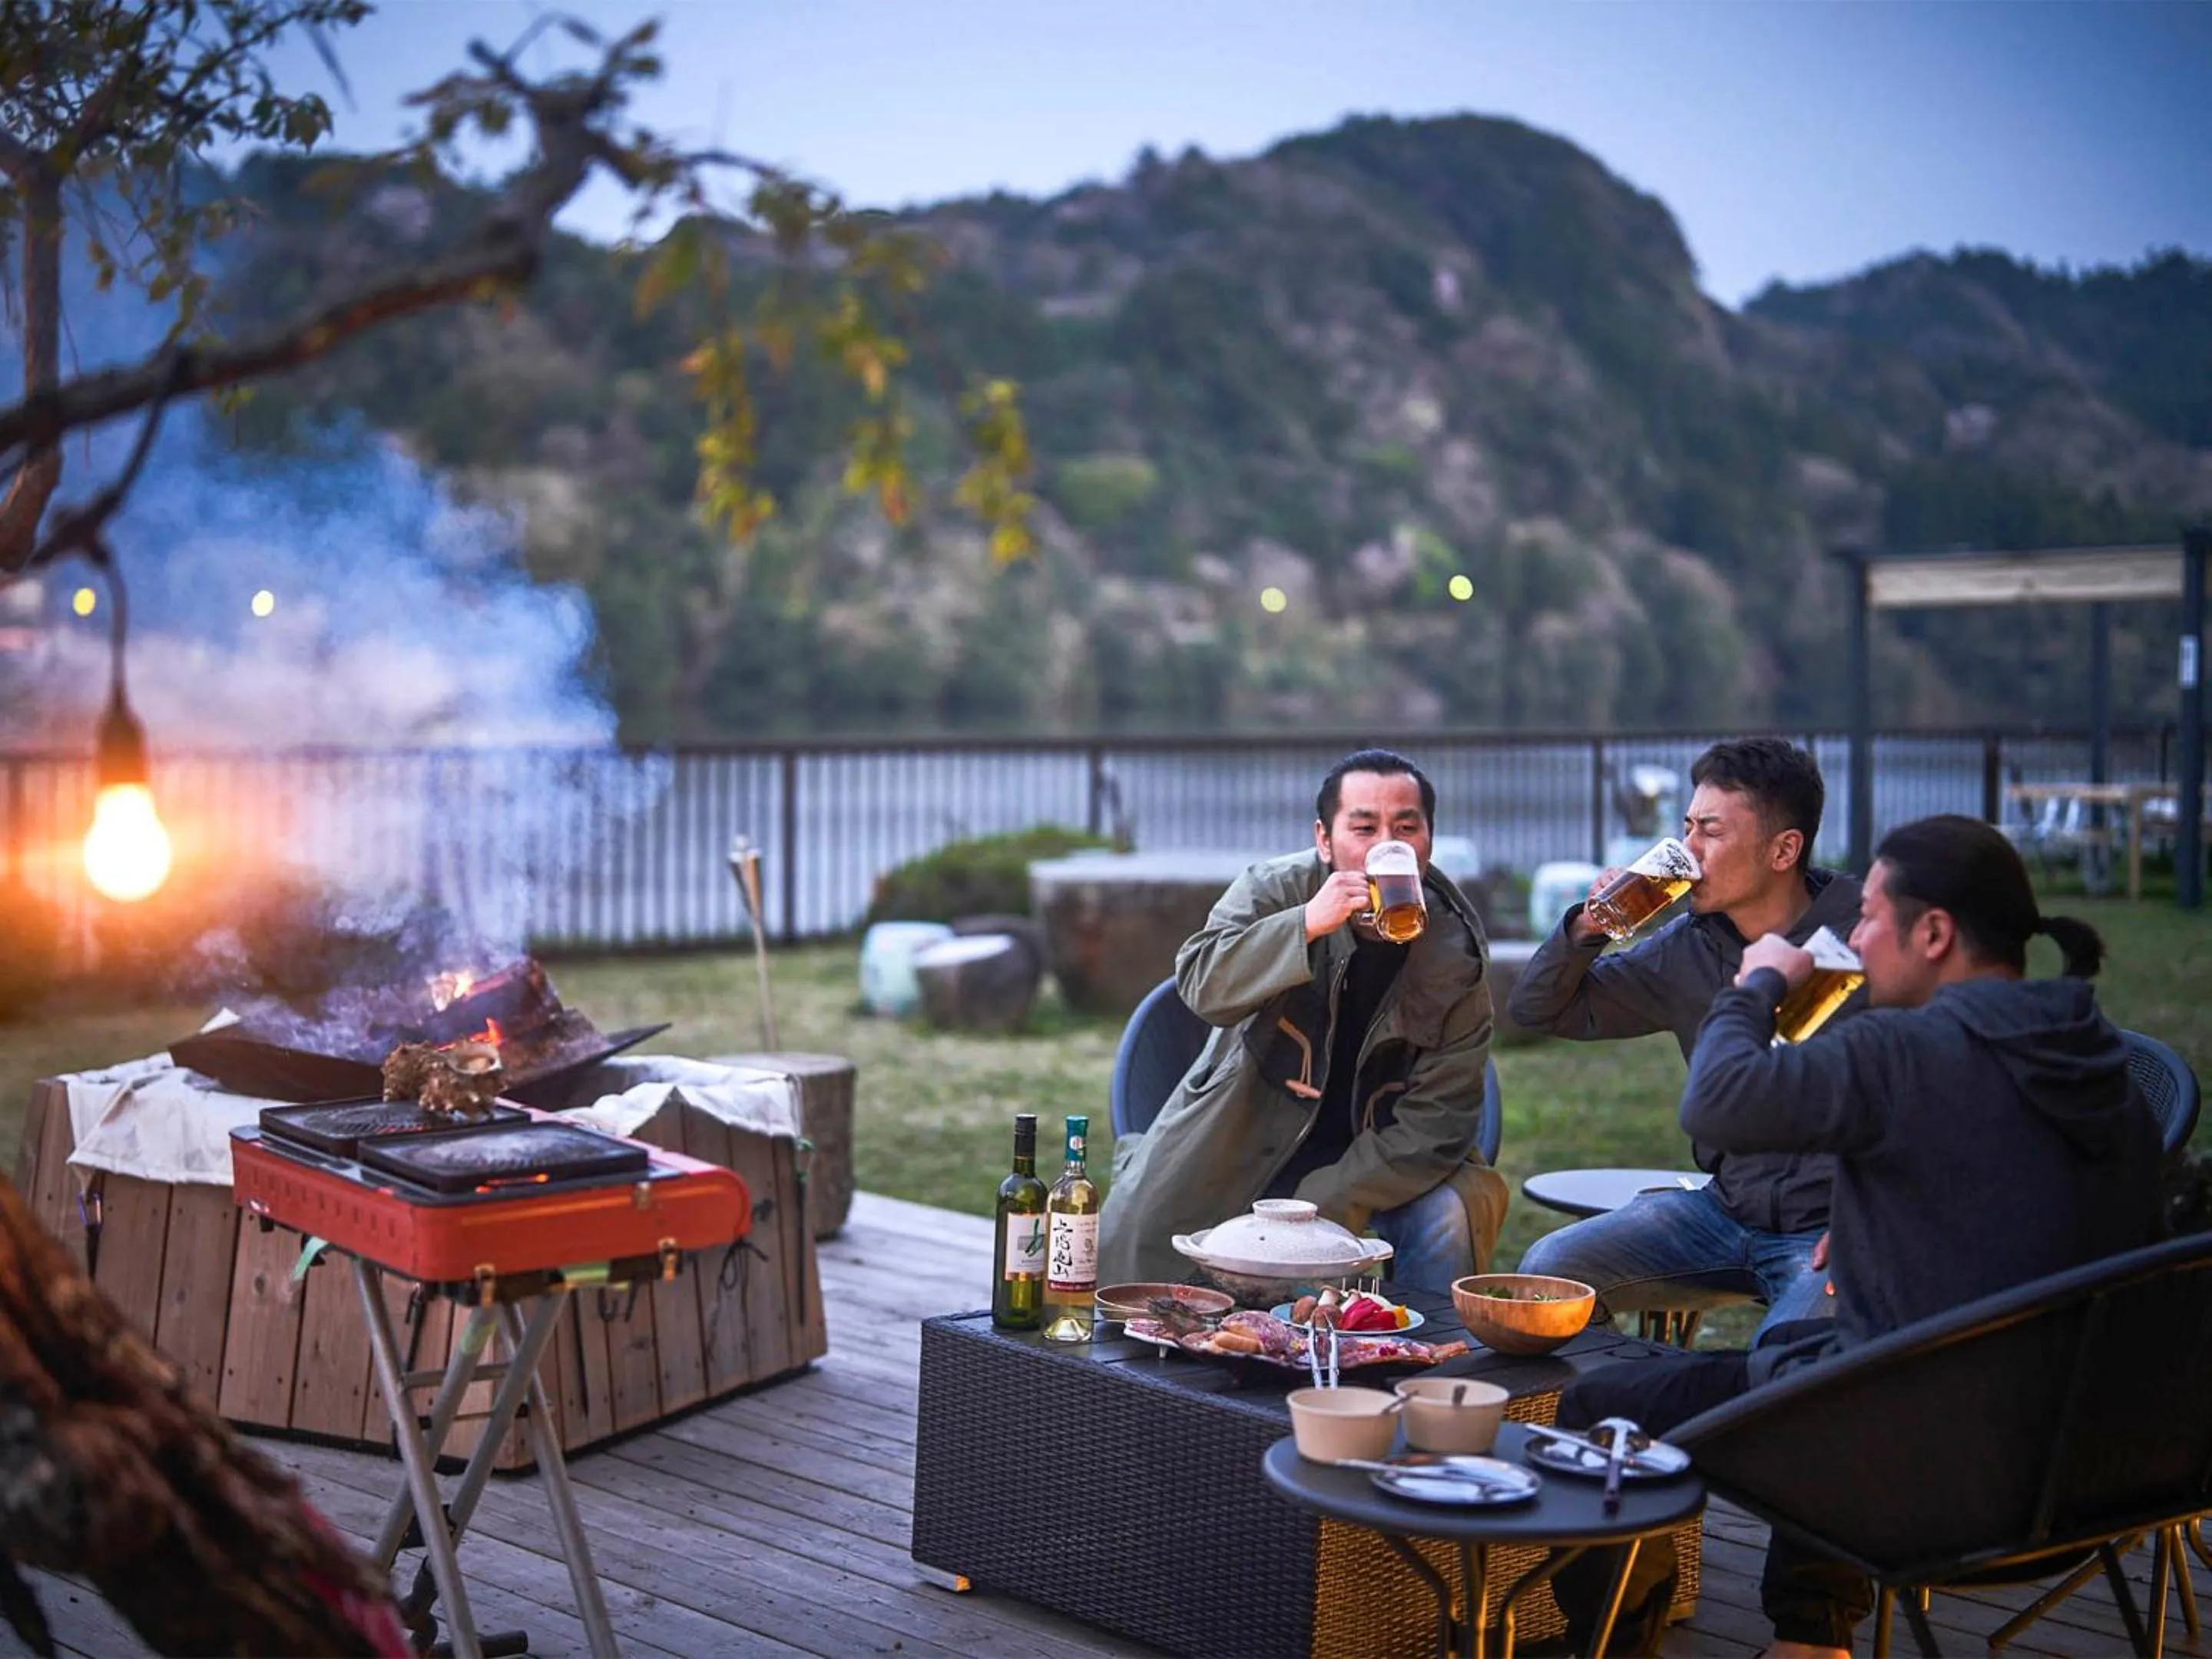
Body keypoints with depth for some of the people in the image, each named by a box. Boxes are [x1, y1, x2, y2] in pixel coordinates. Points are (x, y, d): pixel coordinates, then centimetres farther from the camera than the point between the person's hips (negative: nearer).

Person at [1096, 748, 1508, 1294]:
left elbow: (1434, 1124, -14)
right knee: (1129, 1245, -7)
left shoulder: (1454, 949, -13)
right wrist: (1308, 923, -42)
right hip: (1243, 1141, 0)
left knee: (1448, 1219, -26)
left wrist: (1317, 1207, -22)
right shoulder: (1275, 889, -13)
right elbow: (1202, 986, -29)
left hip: (1372, 1155, 0)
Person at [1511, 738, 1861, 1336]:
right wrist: (1585, 929, -7)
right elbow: (1537, 1009, 12)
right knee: (1547, 1268, -10)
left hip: (1828, 1228, -5)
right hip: (1724, 1212, 5)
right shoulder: (1689, 946, 6)